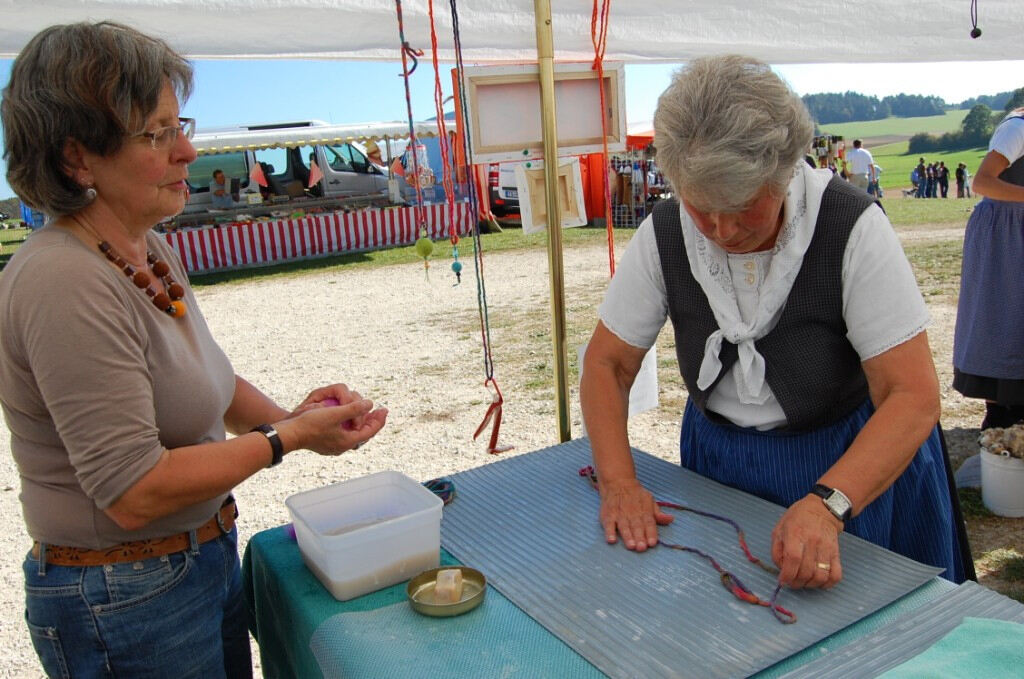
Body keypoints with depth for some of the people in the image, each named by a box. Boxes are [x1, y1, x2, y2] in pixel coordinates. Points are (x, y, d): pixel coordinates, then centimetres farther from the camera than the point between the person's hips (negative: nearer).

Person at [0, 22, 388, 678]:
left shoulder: (152, 251, 2)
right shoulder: (67, 284, -26)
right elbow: (134, 493, -26)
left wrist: (291, 414, -3)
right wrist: (287, 437, -19)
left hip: (208, 553, 8)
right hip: (127, 600, -8)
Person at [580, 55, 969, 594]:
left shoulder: (851, 227, -25)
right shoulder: (663, 234, -15)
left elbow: (914, 396, -28)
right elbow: (608, 365, -8)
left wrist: (828, 504, -42)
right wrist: (618, 482, -21)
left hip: (854, 463, -3)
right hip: (716, 464, 3)